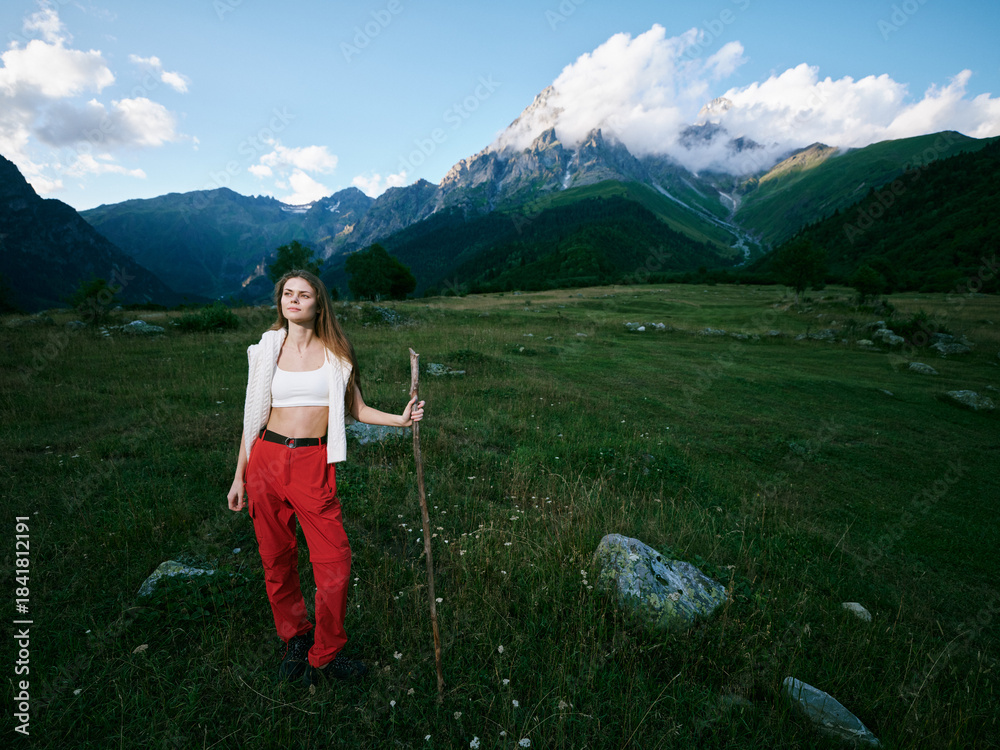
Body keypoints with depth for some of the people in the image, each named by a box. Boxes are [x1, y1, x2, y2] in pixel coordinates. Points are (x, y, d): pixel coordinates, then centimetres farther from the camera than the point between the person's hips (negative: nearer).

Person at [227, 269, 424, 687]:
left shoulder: (335, 352, 5)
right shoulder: (267, 350, 6)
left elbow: (356, 409, 8)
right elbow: (253, 417, 10)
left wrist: (400, 419, -8)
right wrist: (239, 477, 9)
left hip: (313, 465, -1)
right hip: (267, 460, 2)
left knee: (335, 562, -4)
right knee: (277, 559, 11)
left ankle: (324, 656, 18)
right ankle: (295, 639, 35)